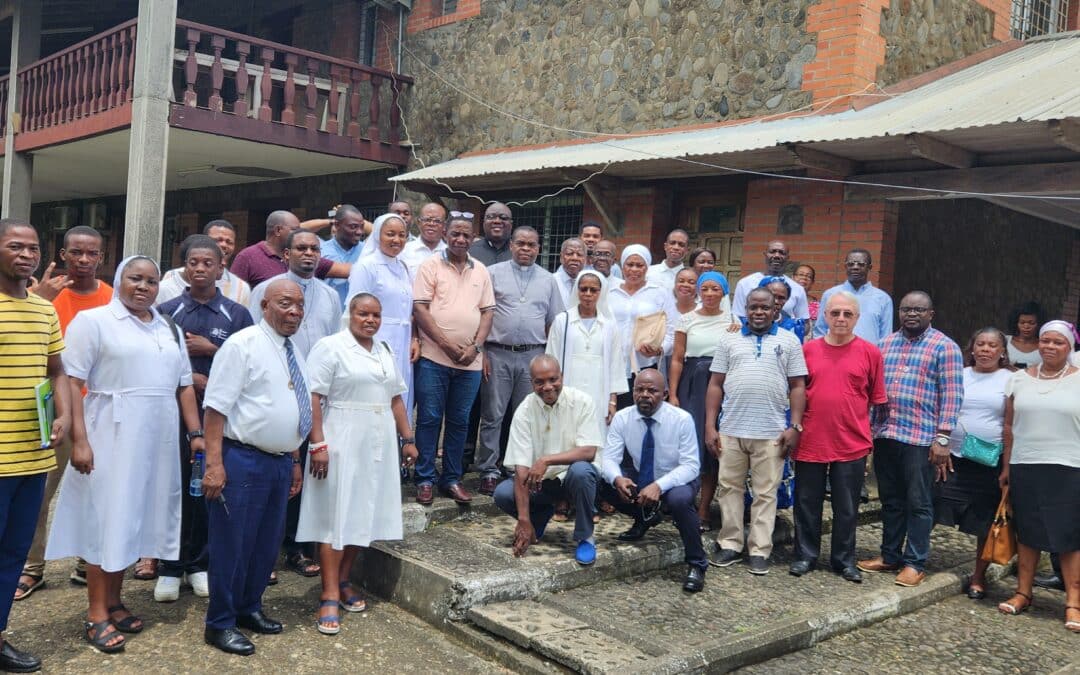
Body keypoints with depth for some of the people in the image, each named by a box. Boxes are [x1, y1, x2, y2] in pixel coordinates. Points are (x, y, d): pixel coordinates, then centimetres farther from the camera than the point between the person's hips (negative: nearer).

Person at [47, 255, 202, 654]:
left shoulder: (168, 329, 14)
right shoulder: (93, 321, -4)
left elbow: (184, 385, 16)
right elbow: (72, 382, -11)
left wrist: (195, 433, 9)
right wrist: (79, 440, -18)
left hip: (158, 441, 6)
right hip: (112, 438, -5)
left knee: (132, 518, 12)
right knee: (106, 519, 0)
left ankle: (114, 600, 24)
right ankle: (96, 615, 9)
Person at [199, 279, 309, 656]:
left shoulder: (294, 353, 12)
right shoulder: (242, 345, -12)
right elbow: (216, 407, -17)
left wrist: (294, 462, 19)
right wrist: (214, 464, -22)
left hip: (280, 462, 8)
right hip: (243, 461, -8)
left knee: (267, 543, 17)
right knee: (232, 544, 2)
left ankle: (249, 609, 34)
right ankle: (220, 624, 16)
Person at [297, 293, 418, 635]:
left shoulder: (385, 351, 14)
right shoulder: (330, 347, -7)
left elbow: (395, 398, 18)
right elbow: (313, 398, -14)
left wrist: (408, 439, 13)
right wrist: (318, 444, -20)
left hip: (378, 446, 7)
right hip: (341, 445, -7)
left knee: (362, 514, 10)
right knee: (335, 516, -3)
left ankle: (343, 580, 22)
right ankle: (330, 596, -1)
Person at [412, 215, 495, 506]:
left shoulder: (481, 271, 11)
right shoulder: (431, 266, -1)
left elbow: (487, 312, 10)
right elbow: (420, 308, -7)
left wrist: (475, 346, -5)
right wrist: (447, 345, -12)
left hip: (470, 362, 4)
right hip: (434, 358, -3)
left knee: (459, 421, 10)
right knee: (429, 419, 2)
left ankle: (452, 478, 20)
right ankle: (424, 479, 11)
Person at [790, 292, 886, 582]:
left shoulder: (870, 353, -1)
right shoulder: (809, 349, 3)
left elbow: (877, 399, 5)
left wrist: (869, 437, 3)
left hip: (852, 445, -1)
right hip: (810, 442, 1)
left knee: (847, 508, 10)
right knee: (807, 504, 11)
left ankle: (844, 560, 24)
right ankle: (805, 555, 25)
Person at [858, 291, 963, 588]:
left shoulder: (944, 347, -3)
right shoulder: (885, 344, 14)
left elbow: (951, 395, -8)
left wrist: (942, 438, -14)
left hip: (921, 438, -5)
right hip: (885, 435, 5)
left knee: (918, 503, 3)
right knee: (890, 501, 14)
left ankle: (915, 563, 12)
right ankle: (889, 555, 25)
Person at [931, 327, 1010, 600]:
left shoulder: (1011, 380, 3)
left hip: (992, 463, -1)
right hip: (954, 459, 1)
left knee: (987, 522, 6)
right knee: (935, 512, -2)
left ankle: (979, 576, 21)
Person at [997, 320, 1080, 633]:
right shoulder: (1020, 379, 8)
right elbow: (1010, 426, 10)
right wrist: (1006, 466, 8)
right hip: (1025, 467, 3)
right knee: (1027, 532, 9)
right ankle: (1023, 593, 19)